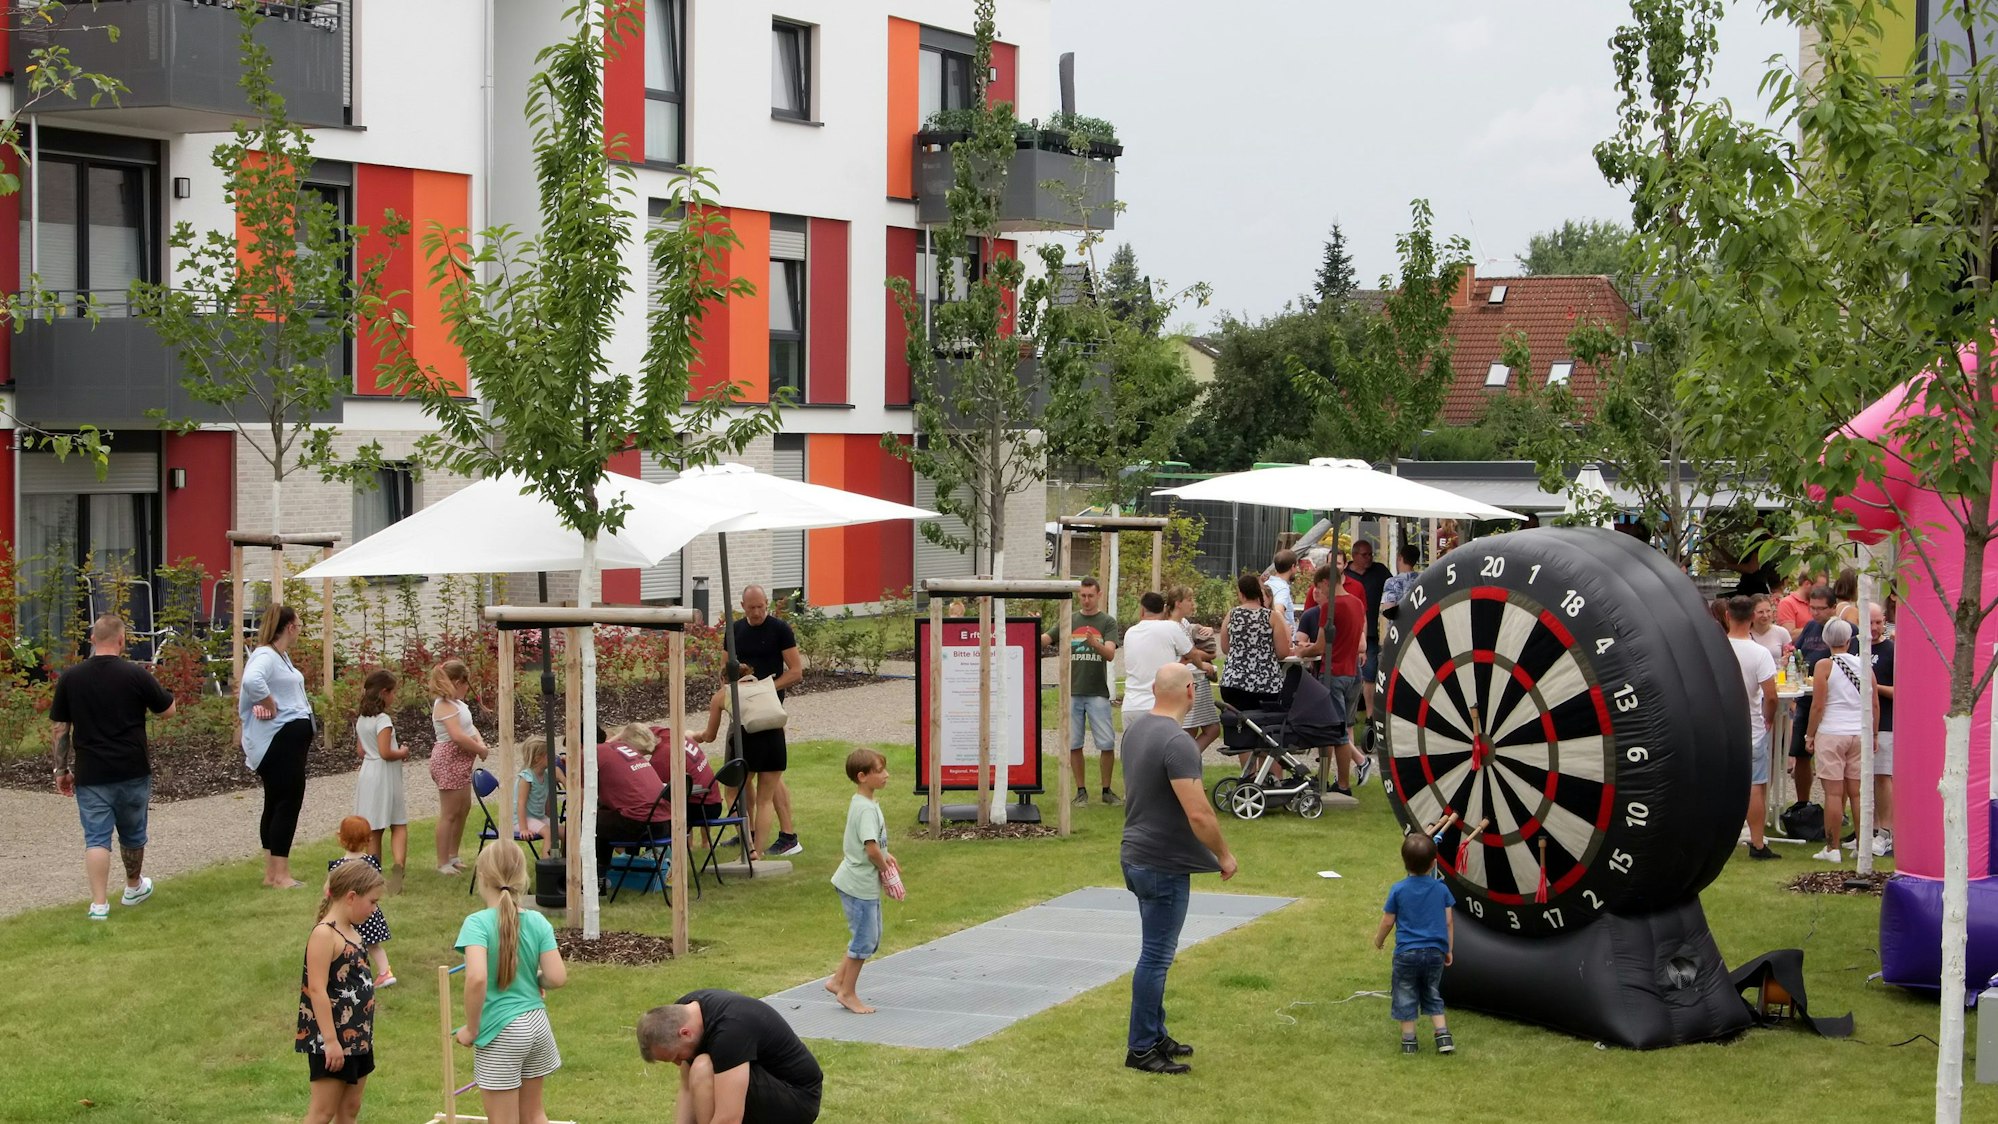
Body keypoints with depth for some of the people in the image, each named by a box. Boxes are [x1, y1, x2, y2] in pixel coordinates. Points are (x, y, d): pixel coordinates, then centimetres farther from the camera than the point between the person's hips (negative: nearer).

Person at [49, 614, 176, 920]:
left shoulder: (70, 678, -2)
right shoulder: (136, 674, -8)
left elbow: (60, 729, 2)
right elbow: (168, 710, 3)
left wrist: (61, 770, 10)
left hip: (91, 774, 0)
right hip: (132, 770, 0)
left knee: (96, 837, 0)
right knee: (132, 833, 18)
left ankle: (99, 903, -9)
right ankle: (134, 887, 37)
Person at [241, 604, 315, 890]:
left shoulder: (283, 656, 15)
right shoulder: (265, 656, -16)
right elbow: (252, 680, -37)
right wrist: (269, 706, -24)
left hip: (293, 737, 11)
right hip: (279, 740, -11)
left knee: (276, 804, 14)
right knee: (288, 802, -7)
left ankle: (271, 872, 20)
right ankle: (280, 875, -4)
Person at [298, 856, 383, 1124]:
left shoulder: (351, 931, 9)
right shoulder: (324, 934, -18)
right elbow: (317, 990, -22)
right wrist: (330, 1041, -23)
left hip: (357, 1039, 9)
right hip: (331, 1041, -9)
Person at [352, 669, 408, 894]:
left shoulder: (361, 720, 9)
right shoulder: (383, 720, -16)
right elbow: (386, 753, -23)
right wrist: (402, 753, -4)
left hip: (367, 773, 7)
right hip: (385, 775, -7)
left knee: (373, 829, 10)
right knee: (399, 825, -2)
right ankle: (399, 863, -25)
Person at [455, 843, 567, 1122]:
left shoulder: (477, 923, -17)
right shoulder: (537, 922, -4)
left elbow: (476, 977, -30)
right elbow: (557, 977, -8)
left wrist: (471, 1028, -17)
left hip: (501, 1033, -5)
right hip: (536, 1024, 5)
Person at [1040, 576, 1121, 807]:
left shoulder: (1108, 622, 2)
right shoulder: (1069, 621, 9)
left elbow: (1110, 654, -11)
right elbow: (1043, 641, 1)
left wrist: (1095, 644, -32)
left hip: (1097, 692, -2)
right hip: (1072, 692, 2)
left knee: (1107, 744, -4)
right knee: (1073, 744, 4)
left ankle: (1107, 790, 9)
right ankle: (1081, 790, 14)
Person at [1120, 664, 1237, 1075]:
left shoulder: (1134, 729, 7)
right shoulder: (1177, 743, -23)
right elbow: (1198, 814, -26)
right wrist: (1224, 855, -11)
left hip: (1136, 854, 9)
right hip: (1163, 866, -9)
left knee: (1156, 952, 19)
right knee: (1156, 957, -2)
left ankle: (1155, 1036, 27)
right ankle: (1141, 1048, 4)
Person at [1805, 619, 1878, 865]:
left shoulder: (1824, 666, -7)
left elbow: (1818, 706, -9)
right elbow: (1875, 704, 7)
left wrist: (1810, 735, 0)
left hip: (1831, 733, -4)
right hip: (1860, 734, 4)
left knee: (1834, 792, -3)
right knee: (1858, 791, 10)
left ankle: (1833, 848, -1)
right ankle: (1864, 844, 13)